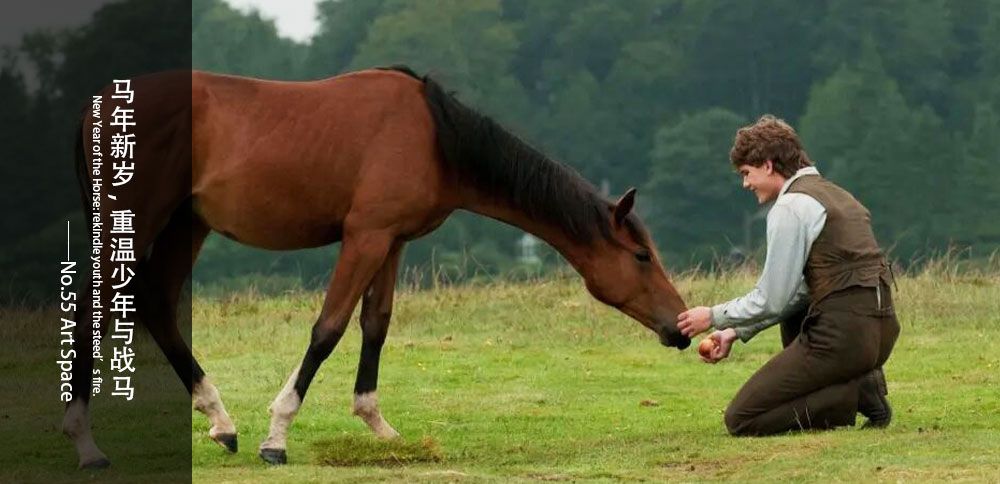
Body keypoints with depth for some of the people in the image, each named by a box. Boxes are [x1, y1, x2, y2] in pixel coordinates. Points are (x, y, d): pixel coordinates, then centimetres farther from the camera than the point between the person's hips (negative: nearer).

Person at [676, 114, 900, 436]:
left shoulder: (790, 207, -8)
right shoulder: (831, 193, 20)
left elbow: (772, 300, -7)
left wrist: (715, 317, 8)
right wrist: (736, 332, 22)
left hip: (842, 336, -9)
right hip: (882, 330, 9)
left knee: (740, 420, -1)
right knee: (794, 314, 40)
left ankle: (852, 395, -11)